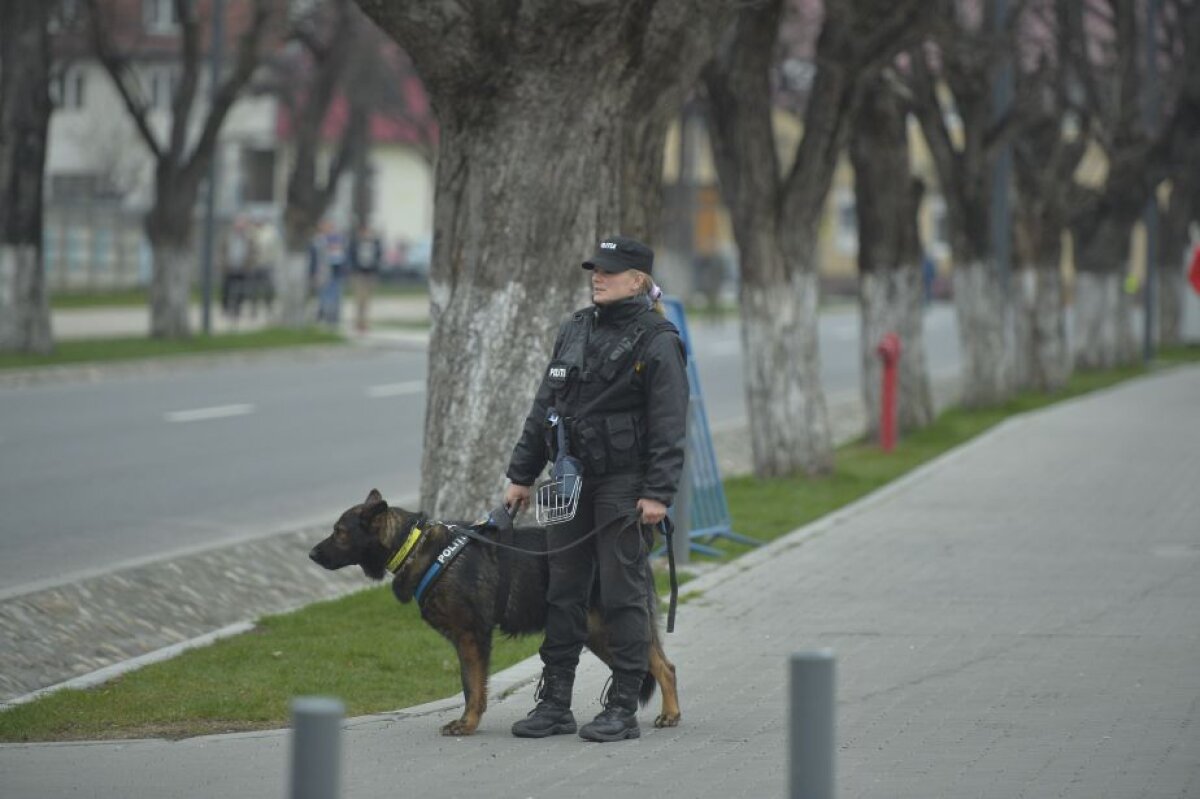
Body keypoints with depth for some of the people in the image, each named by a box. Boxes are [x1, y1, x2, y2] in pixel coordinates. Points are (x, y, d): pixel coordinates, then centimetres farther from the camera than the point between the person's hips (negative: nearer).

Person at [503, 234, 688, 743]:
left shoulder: (656, 341, -7)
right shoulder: (575, 330, 13)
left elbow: (668, 425, -12)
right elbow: (544, 406, 17)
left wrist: (659, 492, -19)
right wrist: (521, 475, 15)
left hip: (624, 483, -7)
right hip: (572, 480, 7)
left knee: (623, 594, -3)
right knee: (563, 591, 8)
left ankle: (623, 709, 3)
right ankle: (555, 703, 14)